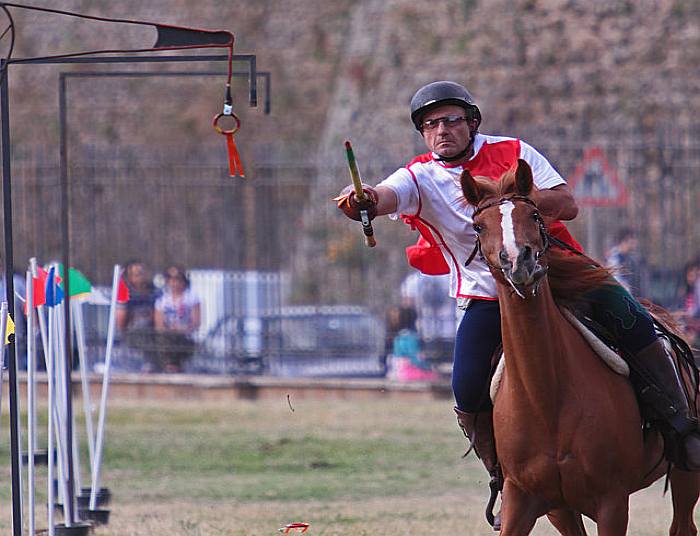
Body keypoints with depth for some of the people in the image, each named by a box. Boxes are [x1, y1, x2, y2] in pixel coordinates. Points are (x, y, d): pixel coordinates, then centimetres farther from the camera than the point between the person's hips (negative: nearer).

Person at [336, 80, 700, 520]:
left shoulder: (513, 153, -2)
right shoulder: (421, 178, -4)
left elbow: (567, 206, -9)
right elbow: (388, 196, -27)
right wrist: (366, 200, -53)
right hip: (487, 297, 0)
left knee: (628, 316, -20)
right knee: (469, 392, -17)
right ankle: (505, 480, 7)